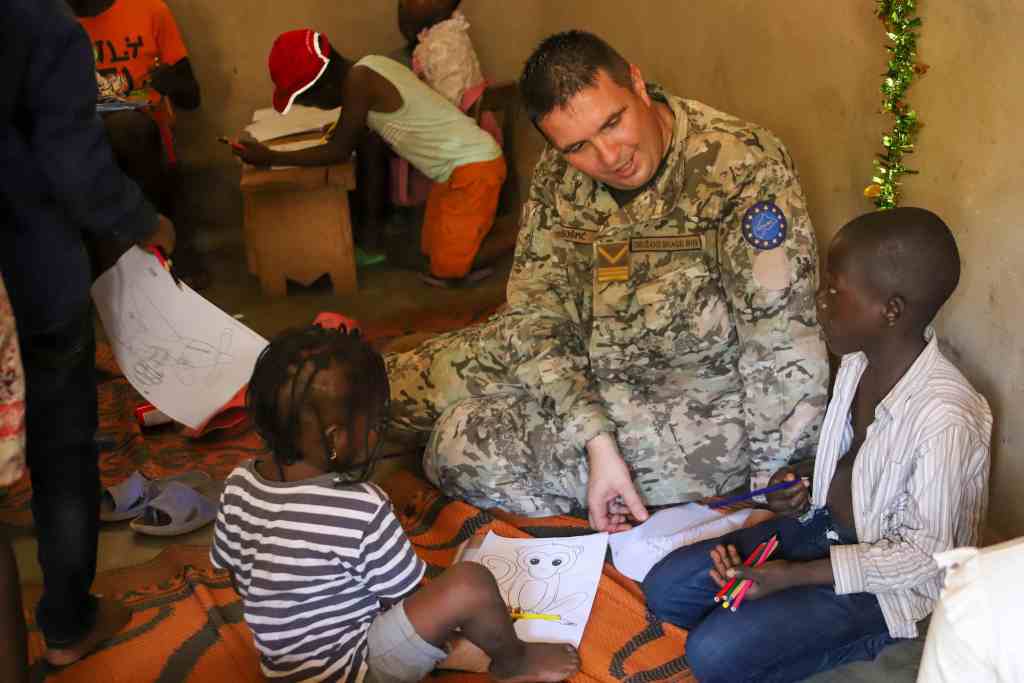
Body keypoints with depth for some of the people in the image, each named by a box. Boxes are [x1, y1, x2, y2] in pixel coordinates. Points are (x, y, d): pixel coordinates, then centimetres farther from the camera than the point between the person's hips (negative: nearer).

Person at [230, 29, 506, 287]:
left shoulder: (358, 80, -21)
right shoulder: (368, 68, 7)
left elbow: (339, 152, -13)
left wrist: (269, 158, -7)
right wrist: (344, 128, 11)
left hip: (473, 169, -9)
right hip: (461, 165, 9)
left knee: (448, 274, -6)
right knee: (436, 253, 17)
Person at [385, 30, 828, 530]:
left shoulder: (745, 165, -24)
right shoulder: (557, 177, -6)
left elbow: (783, 335, -25)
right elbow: (538, 314, -12)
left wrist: (768, 480, -22)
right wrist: (598, 443, -25)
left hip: (700, 406, -6)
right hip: (586, 372, 6)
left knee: (467, 444, -20)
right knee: (397, 383, 1)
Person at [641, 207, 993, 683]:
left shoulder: (946, 416, -30)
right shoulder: (859, 358, -6)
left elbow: (924, 554, -22)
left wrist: (795, 576, -24)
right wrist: (806, 491, -7)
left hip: (886, 576, -8)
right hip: (823, 523, 8)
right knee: (664, 590, -1)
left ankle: (865, 641, 0)